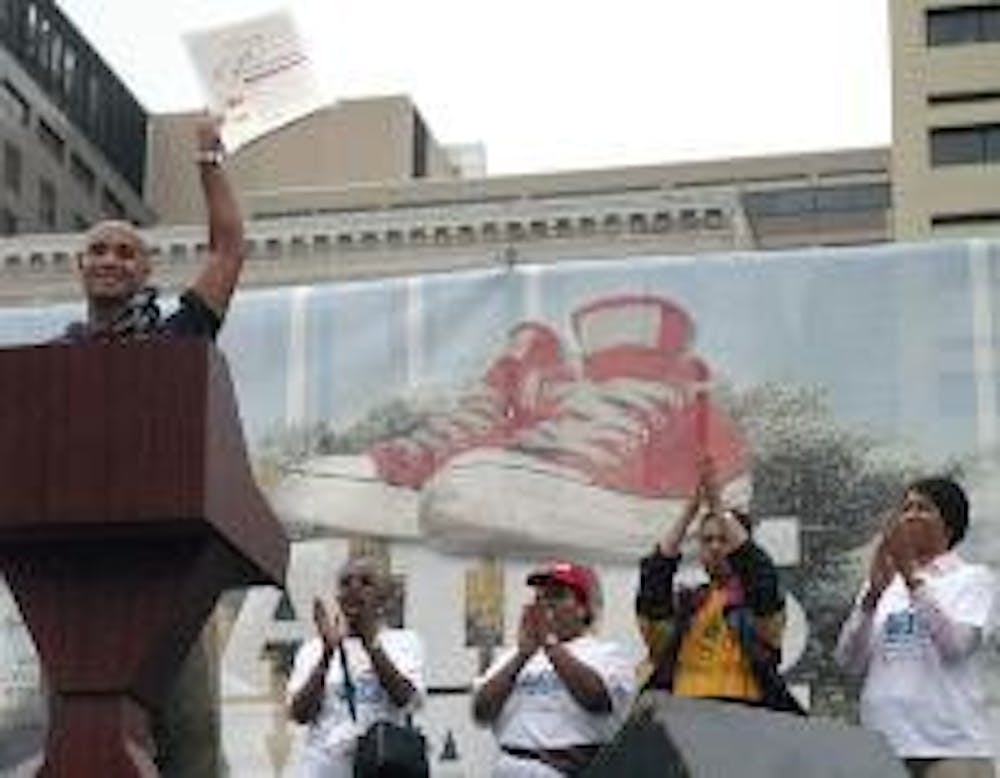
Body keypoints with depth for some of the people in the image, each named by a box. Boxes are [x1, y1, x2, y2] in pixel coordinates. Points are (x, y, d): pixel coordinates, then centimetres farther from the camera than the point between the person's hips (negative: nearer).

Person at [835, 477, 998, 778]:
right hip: (883, 746, 4)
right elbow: (849, 661, 5)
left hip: (950, 745, -4)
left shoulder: (974, 578, 6)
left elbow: (957, 644, -12)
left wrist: (912, 575, -16)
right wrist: (874, 592, -8)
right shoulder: (881, 585, 17)